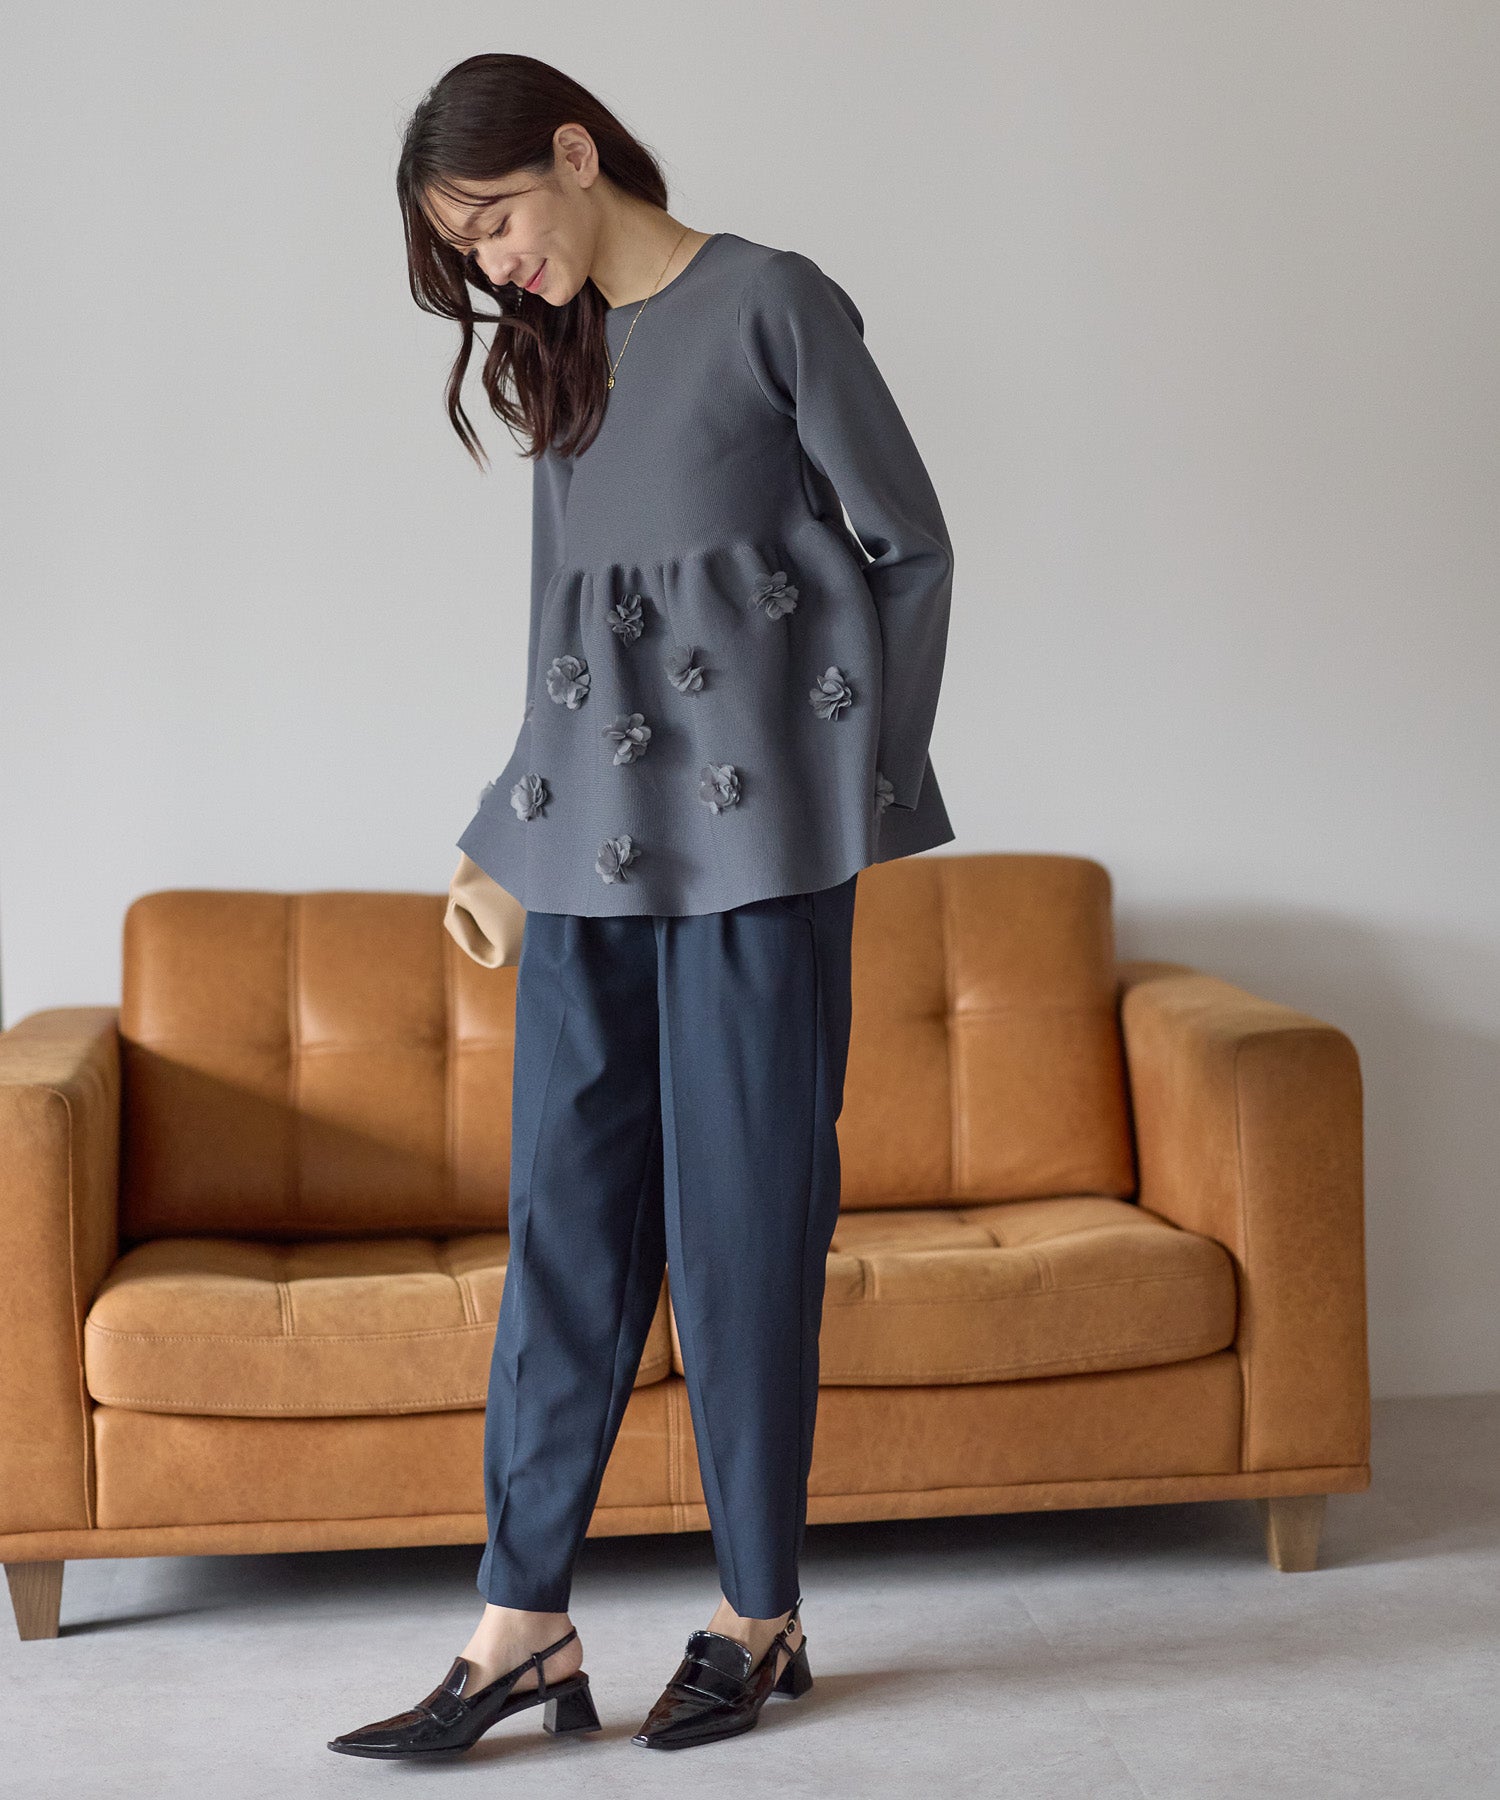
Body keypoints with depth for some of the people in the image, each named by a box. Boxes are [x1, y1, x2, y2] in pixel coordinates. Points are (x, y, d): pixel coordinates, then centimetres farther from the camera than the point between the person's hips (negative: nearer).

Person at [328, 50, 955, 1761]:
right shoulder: (557, 359, 17)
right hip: (589, 834, 6)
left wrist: (871, 792, -5)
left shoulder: (773, 305, -2)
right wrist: (506, 834, 16)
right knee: (566, 1204, 3)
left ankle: (760, 1612, 11)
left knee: (742, 1202, -1)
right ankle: (524, 1619, 7)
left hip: (750, 823, -6)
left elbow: (909, 551, -1)